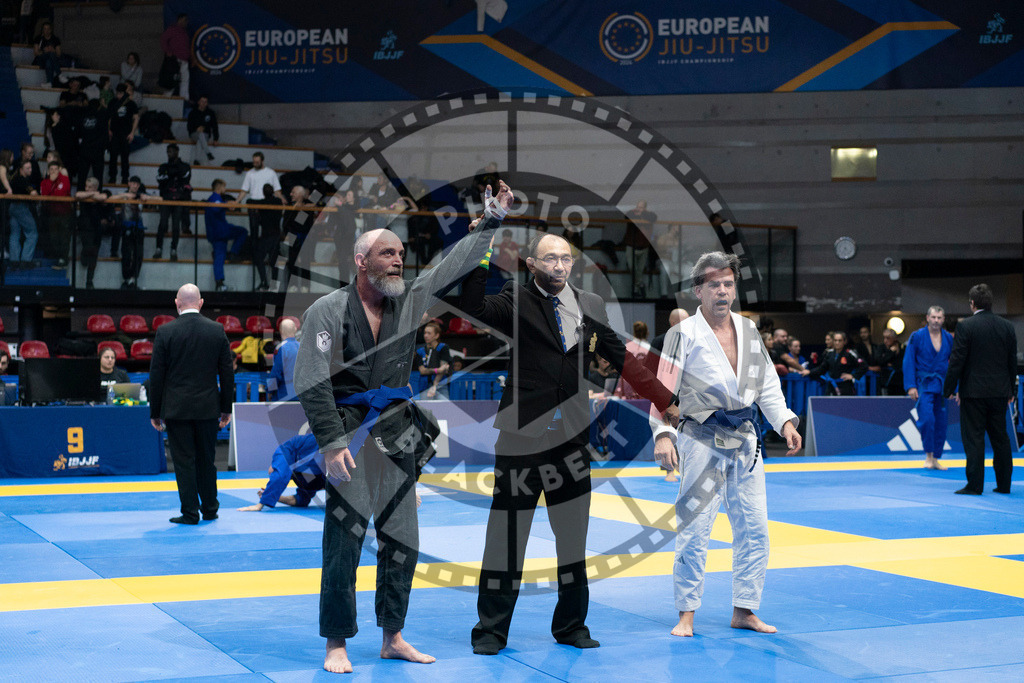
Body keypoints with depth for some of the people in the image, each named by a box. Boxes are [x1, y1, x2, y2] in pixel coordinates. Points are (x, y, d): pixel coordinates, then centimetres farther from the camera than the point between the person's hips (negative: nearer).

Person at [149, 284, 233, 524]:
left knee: (183, 461, 2)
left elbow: (156, 375, -4)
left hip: (176, 408, -3)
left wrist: (155, 412, 3)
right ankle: (210, 509, 22)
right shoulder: (217, 330, 1)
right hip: (208, 408, 3)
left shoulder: (165, 331, -6)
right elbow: (226, 372, 4)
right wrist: (226, 408, 12)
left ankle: (190, 512, 3)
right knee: (206, 459, 13)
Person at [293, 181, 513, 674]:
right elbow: (312, 383, -10)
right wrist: (332, 443, -15)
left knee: (402, 541, 9)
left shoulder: (409, 301, 8)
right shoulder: (328, 311, -7)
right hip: (350, 436, -6)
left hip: (396, 435, 6)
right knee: (343, 541, -4)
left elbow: (456, 263, 14)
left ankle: (393, 637, 22)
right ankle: (337, 644, 8)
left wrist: (494, 218, 9)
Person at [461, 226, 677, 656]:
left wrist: (666, 401, 7)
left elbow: (623, 360, 12)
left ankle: (571, 626, 24)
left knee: (573, 533, 10)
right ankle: (491, 630, 13)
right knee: (507, 533, 0)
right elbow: (474, 310, -21)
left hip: (571, 438, 4)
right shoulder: (517, 304, -3)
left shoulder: (590, 307, 9)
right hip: (522, 435, -4)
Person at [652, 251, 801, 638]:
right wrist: (663, 434, -25)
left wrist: (786, 422, 2)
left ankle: (744, 611, 21)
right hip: (702, 443, -5)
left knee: (754, 529, 8)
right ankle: (686, 614, 10)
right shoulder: (685, 334, -8)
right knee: (694, 530, -4)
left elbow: (768, 384, 14)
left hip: (745, 443, 6)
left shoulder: (748, 330, 9)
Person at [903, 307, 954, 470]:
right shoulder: (917, 337, -4)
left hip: (942, 386, 4)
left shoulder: (949, 339, 6)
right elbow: (908, 362, -4)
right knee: (927, 418, -19)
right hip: (924, 385, -4)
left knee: (941, 423, 5)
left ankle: (935, 458, 16)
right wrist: (911, 386, -11)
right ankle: (928, 455, -5)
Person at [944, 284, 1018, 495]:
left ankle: (975, 484, -3)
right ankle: (1003, 483, 17)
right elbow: (1012, 361, 11)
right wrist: (1010, 390, 20)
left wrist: (949, 388, -3)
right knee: (1000, 437, 12)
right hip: (999, 391, 5)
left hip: (974, 391, -5)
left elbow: (957, 360, -10)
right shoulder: (1007, 327, 5)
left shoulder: (965, 326, -10)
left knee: (974, 438, -2)